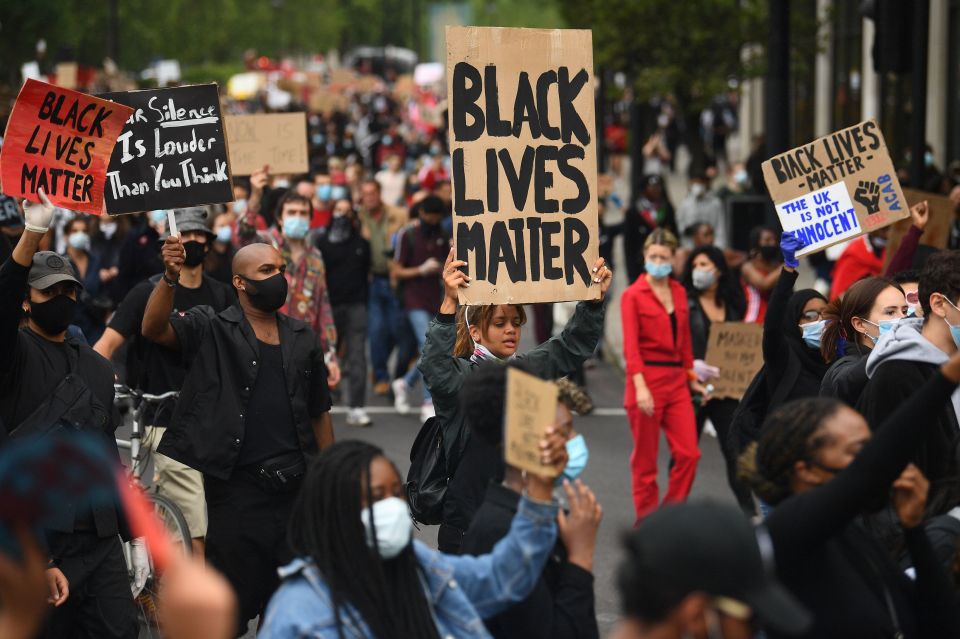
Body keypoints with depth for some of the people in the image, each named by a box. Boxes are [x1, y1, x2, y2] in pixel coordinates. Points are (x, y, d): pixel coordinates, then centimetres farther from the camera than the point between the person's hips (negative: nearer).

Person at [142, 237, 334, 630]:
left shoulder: (303, 340, 12)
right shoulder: (211, 330, -2)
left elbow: (319, 415, 16)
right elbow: (154, 329, -19)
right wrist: (170, 278, -36)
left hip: (296, 491, 4)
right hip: (238, 491, -4)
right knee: (232, 607, 2)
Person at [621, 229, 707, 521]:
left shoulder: (679, 293, 11)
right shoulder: (633, 295, -5)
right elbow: (631, 345, -13)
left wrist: (692, 379, 17)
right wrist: (640, 387, -23)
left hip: (676, 382, 5)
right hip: (647, 379, -5)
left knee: (688, 454, -3)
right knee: (645, 459, 3)